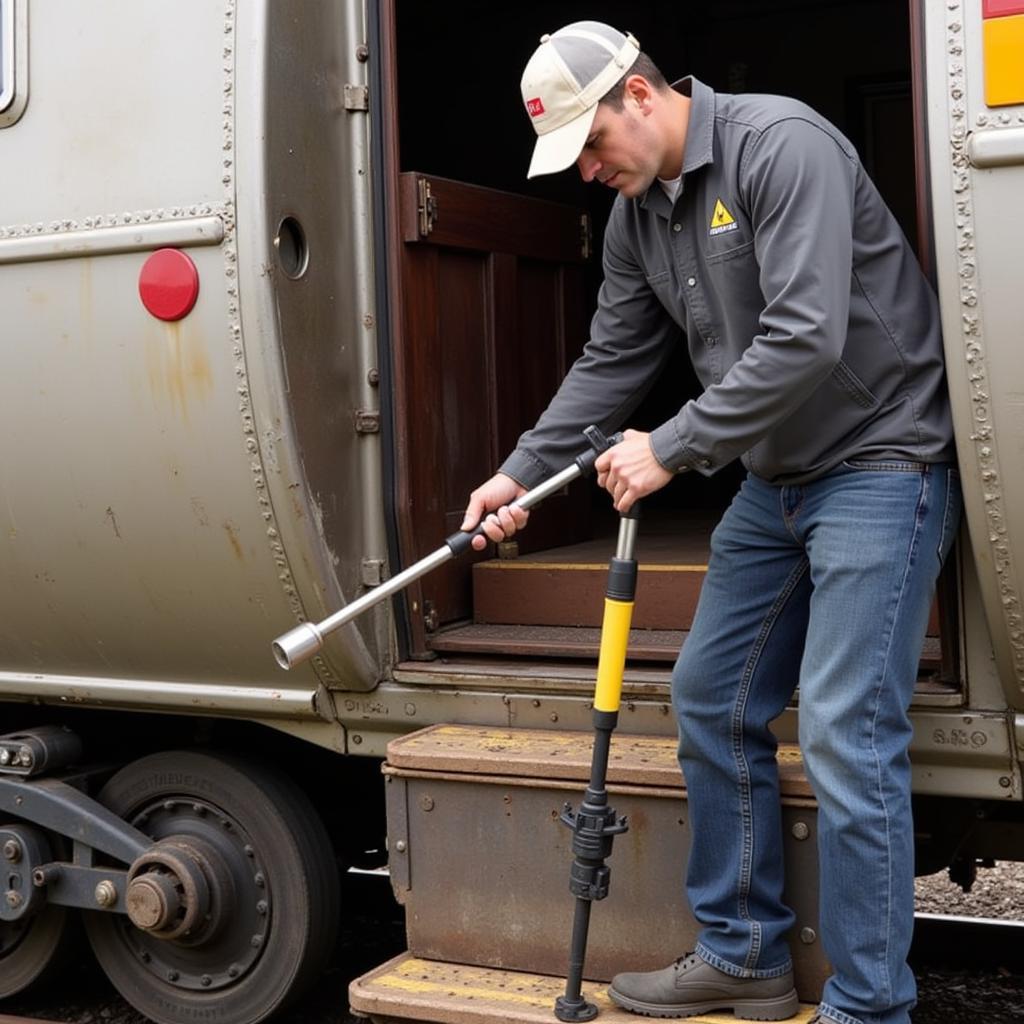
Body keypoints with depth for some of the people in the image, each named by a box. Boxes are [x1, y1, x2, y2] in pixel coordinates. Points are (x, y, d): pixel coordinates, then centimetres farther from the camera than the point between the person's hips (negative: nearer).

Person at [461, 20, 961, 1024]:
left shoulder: (781, 146, -19)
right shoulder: (636, 212, 8)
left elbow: (806, 340, -27)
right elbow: (610, 362, 13)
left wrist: (673, 448, -22)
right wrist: (519, 473, 4)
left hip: (881, 461, -9)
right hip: (775, 479, 9)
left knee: (845, 735, -12)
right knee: (712, 701, 11)